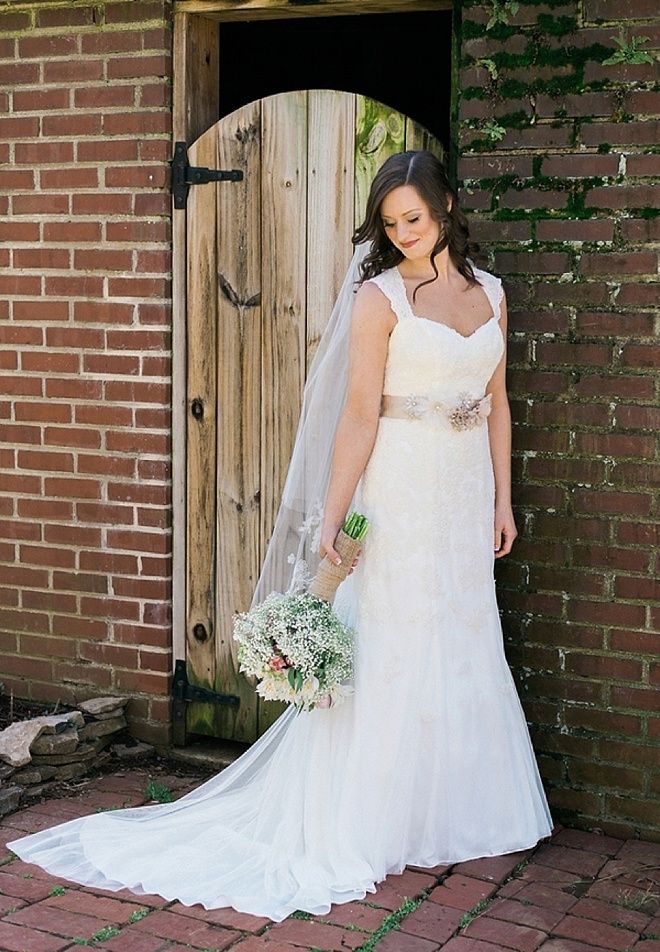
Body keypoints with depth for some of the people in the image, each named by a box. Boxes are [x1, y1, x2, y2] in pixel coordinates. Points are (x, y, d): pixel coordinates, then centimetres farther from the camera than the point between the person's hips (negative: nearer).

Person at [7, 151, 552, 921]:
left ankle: (455, 814, 27)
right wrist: (333, 518, -15)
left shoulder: (489, 293, 10)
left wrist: (502, 499, 12)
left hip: (466, 496, 6)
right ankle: (373, 826, 12)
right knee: (392, 649, 0)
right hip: (401, 490, -6)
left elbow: (496, 404, 14)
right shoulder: (380, 297, -7)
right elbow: (359, 414, -12)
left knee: (466, 650, 12)